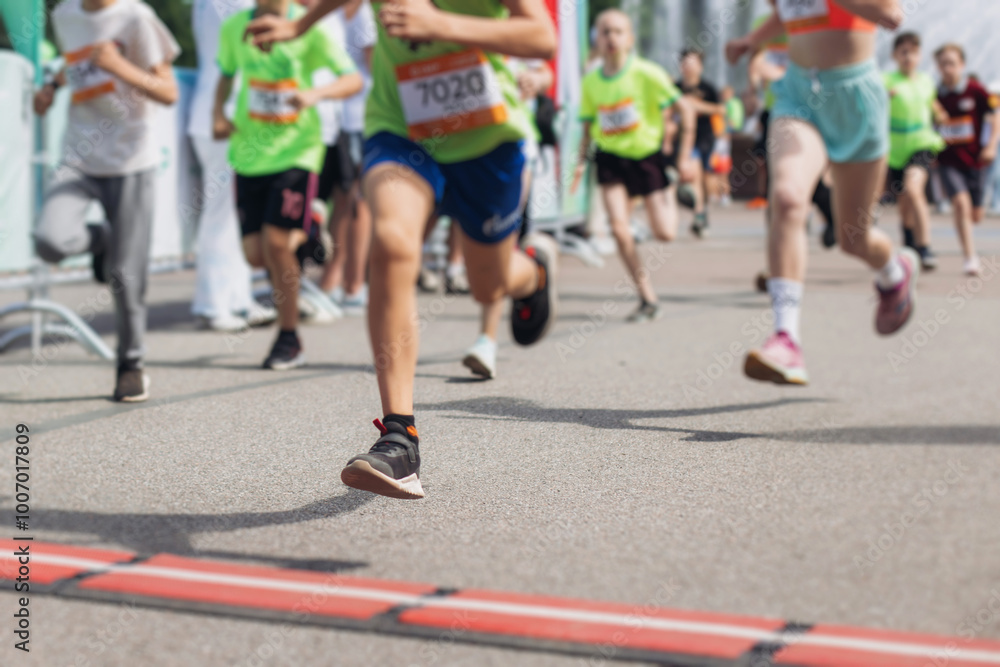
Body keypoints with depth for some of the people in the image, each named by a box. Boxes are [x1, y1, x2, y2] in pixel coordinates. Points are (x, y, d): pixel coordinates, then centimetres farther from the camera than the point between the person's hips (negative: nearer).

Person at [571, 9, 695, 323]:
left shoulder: (647, 73, -14)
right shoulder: (591, 82, -2)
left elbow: (685, 109, -9)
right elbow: (588, 126, 11)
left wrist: (684, 158, -10)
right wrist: (582, 161, -1)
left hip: (649, 153, -2)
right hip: (611, 158, 2)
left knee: (665, 234, -6)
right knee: (619, 229, -14)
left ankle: (672, 193, 32)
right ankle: (648, 300, 0)